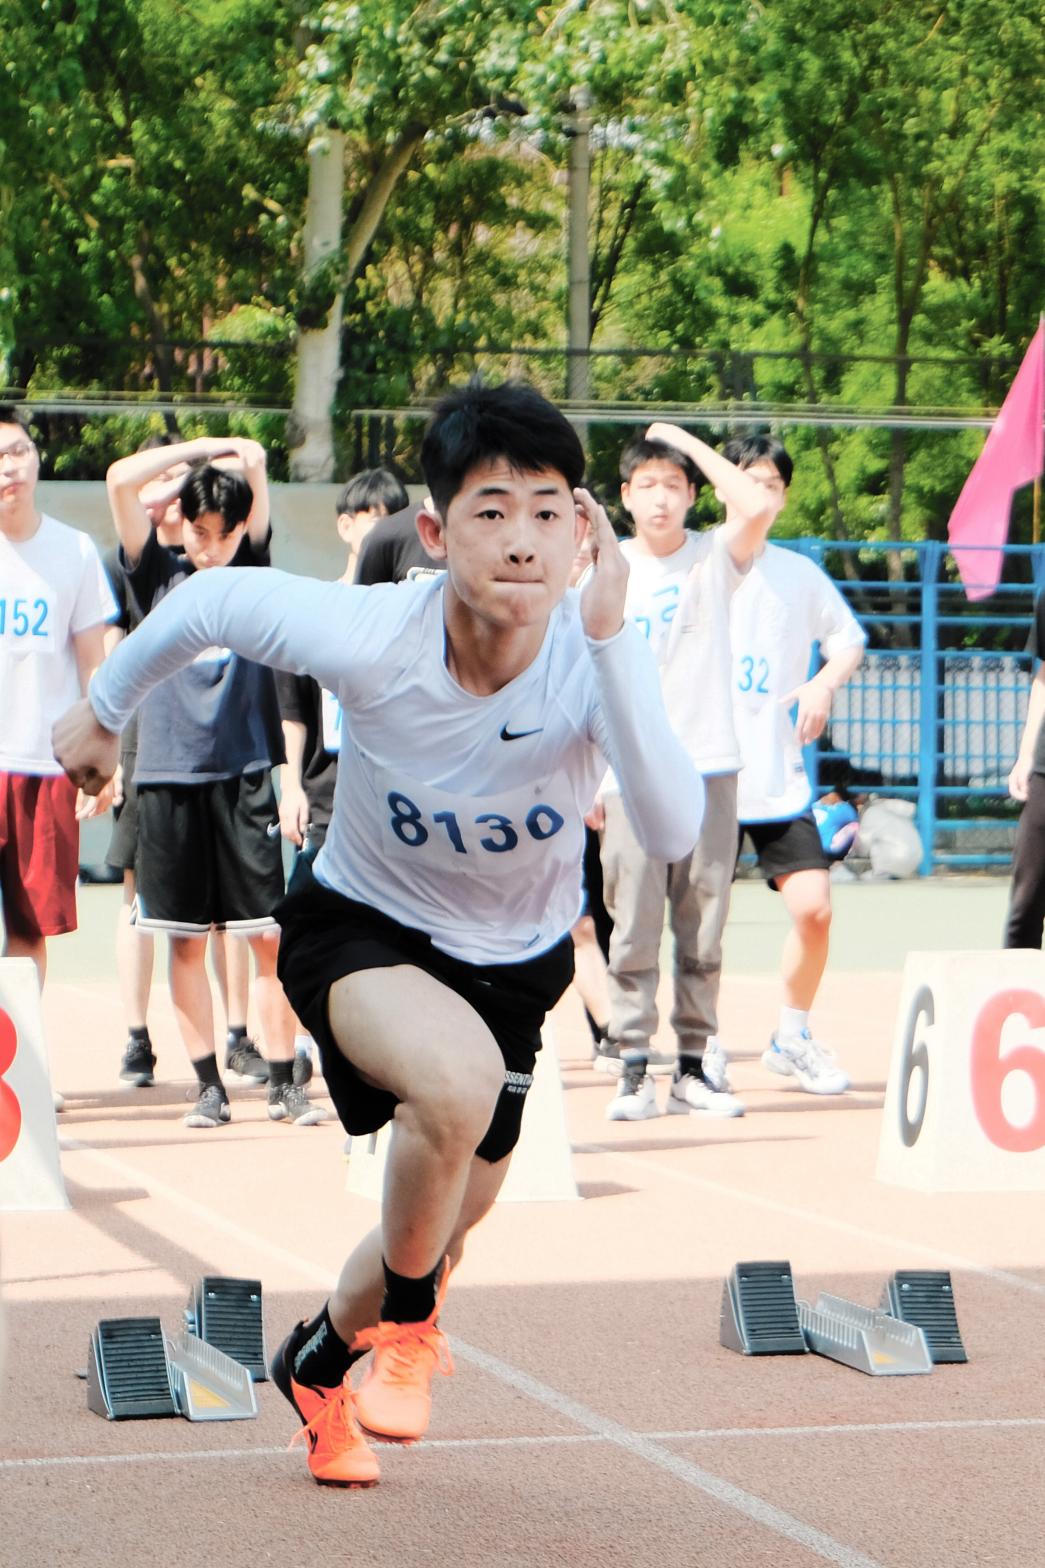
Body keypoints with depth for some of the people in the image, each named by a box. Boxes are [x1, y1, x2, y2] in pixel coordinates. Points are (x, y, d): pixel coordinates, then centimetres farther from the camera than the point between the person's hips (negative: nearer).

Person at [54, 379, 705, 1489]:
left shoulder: (595, 659, -30)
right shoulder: (365, 638, -31)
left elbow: (672, 834, -45)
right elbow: (211, 600, -10)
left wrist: (611, 639, -52)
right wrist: (104, 708, 6)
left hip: (516, 960, 3)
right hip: (357, 928, -3)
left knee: (440, 1225, 16)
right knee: (459, 1077, -36)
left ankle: (318, 1361, 53)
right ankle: (407, 1318, -7)